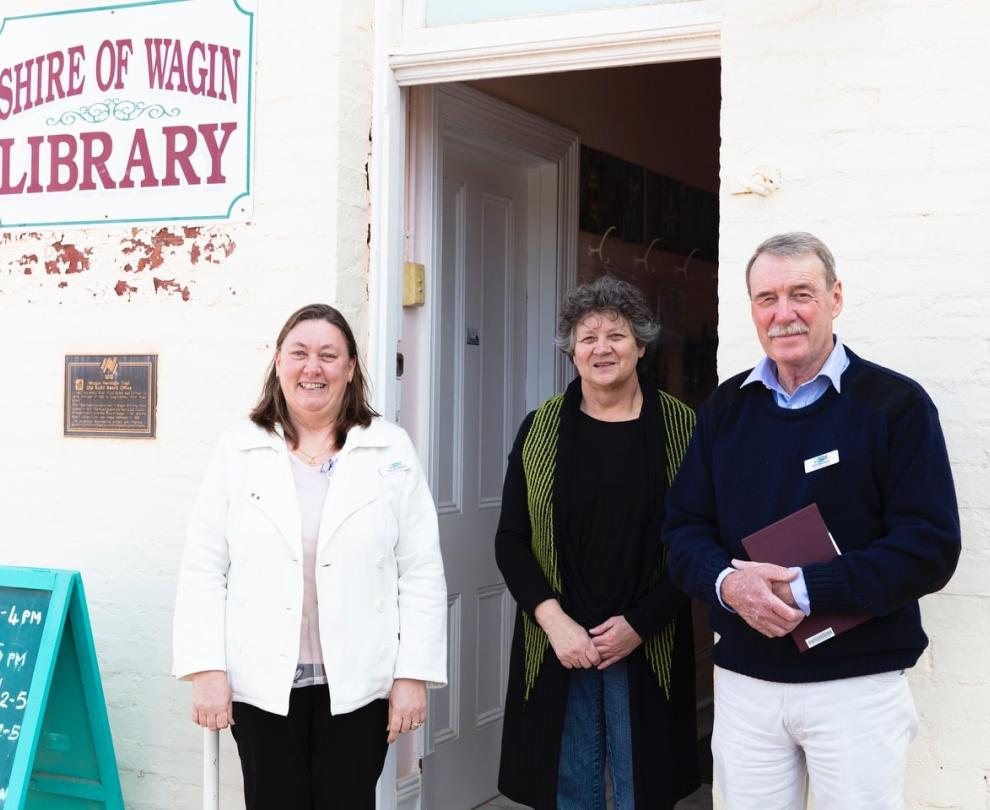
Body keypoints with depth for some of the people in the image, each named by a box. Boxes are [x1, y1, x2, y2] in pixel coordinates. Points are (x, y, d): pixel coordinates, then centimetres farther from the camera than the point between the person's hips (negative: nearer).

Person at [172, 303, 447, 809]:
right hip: (262, 681, 0)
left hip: (358, 682, 0)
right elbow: (204, 570, 0)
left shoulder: (390, 450, 1)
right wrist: (206, 669, -7)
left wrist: (414, 674, -4)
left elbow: (421, 572, 0)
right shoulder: (238, 450, 2)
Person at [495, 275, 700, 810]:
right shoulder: (541, 429, 3)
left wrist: (640, 623, -10)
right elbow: (510, 540, 2)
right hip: (557, 645, 1)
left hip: (647, 649, -1)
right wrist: (554, 620, -10)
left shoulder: (680, 428, -2)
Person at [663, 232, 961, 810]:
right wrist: (727, 582, -15)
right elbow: (684, 529, 7)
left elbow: (930, 548, -12)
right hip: (743, 682, 4)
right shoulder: (726, 408, 8)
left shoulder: (896, 404, -7)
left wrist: (805, 588, -20)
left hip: (857, 684, -3)